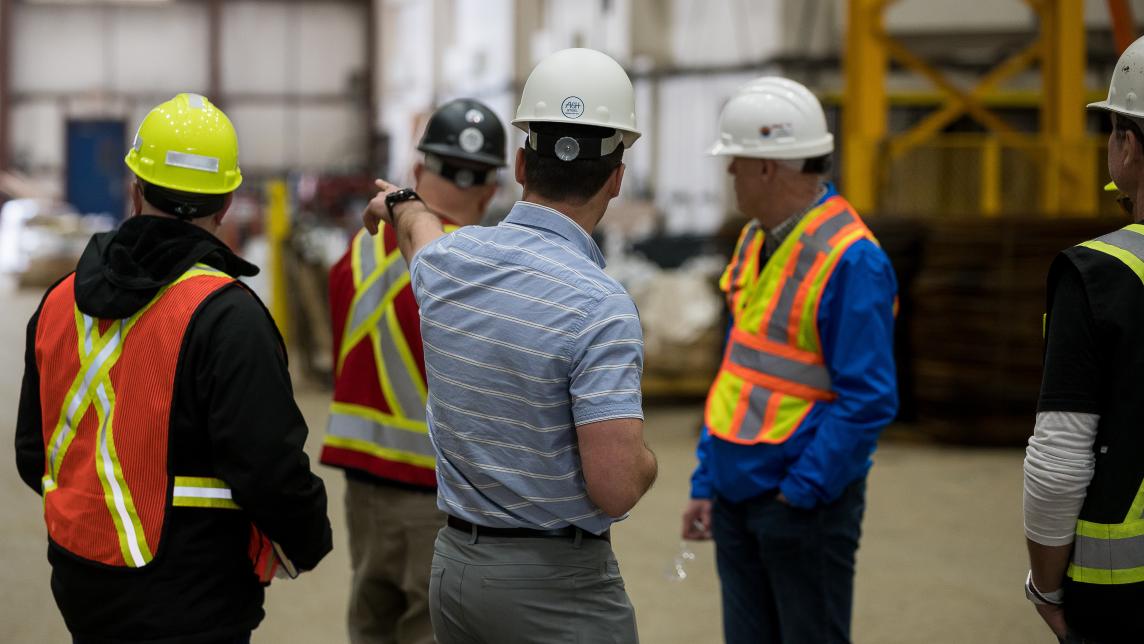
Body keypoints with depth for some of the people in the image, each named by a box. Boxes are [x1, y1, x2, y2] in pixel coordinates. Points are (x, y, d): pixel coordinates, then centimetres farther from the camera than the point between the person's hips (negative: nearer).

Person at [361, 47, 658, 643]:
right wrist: (645, 459, 0)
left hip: (454, 564, 7)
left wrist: (400, 204, 52)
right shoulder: (600, 307, -21)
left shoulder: (446, 260, 1)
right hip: (558, 592, -7)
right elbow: (616, 488, -24)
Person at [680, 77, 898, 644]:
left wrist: (801, 491, -17)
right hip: (738, 497, 8)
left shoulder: (850, 259, -17)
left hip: (805, 504, -8)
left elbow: (868, 400, -20)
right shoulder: (755, 241, 10)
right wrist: (706, 482, 14)